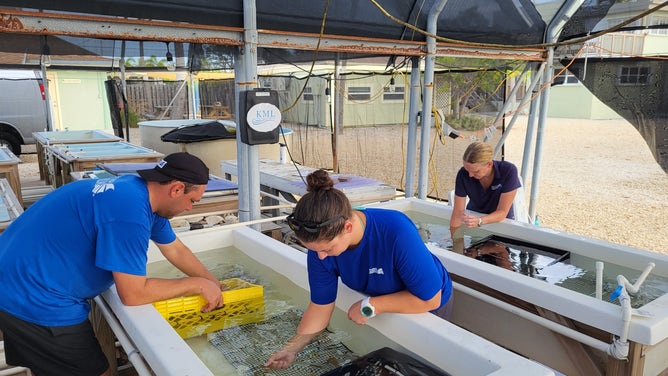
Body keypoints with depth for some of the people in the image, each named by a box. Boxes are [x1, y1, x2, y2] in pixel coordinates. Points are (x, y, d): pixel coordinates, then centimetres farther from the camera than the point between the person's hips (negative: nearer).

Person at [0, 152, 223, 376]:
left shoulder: (142, 190, 0)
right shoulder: (130, 210, -30)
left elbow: (176, 250, 12)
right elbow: (133, 294, -23)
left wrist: (214, 286, 15)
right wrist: (198, 284, -12)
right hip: (37, 302, -9)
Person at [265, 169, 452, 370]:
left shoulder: (397, 233, -43)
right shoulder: (321, 243, -28)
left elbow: (430, 299, -35)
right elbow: (320, 306, -18)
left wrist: (370, 306, -34)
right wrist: (292, 348, -26)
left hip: (426, 306, -3)